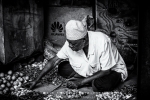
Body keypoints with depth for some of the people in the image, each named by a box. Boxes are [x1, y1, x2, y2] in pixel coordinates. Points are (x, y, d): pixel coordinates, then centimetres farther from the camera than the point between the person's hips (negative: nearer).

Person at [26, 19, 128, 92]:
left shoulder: (102, 42, -34)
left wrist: (82, 81, -26)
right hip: (91, 70, 6)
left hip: (113, 70, -5)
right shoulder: (71, 43, -18)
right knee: (62, 69, -11)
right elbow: (54, 61, -8)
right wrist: (36, 81, -12)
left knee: (99, 85, -38)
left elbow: (106, 71, -26)